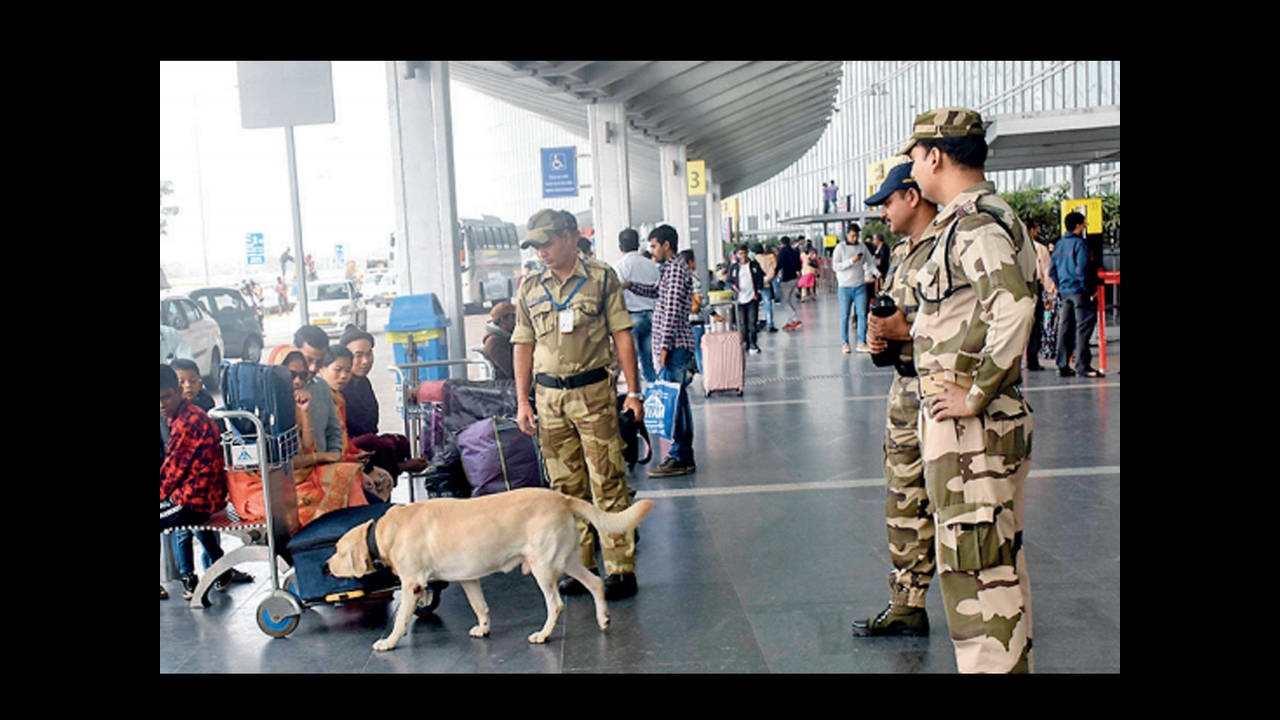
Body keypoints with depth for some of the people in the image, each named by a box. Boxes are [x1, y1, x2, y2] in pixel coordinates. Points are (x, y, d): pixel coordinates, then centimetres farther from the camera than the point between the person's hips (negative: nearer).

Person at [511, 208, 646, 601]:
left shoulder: (602, 278, 1)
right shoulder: (530, 289, 10)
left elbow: (622, 335, 0)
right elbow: (523, 346, 13)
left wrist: (633, 392, -4)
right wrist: (522, 401, 7)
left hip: (593, 391, -3)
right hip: (548, 395, 4)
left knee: (608, 482, -4)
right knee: (566, 486, 8)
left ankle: (620, 568, 3)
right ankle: (579, 566, 17)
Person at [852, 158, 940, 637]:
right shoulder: (901, 252, 16)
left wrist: (904, 330, -20)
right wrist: (877, 333, 3)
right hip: (905, 388, 9)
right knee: (904, 503, 14)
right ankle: (907, 604, 26)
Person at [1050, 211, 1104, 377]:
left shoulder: (1059, 244, 12)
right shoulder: (1080, 243, -11)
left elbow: (1052, 271, 14)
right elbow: (1082, 269, -20)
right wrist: (1090, 290, -13)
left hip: (1065, 291, 8)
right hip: (1079, 290, -8)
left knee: (1065, 328, 10)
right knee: (1083, 327, -4)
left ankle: (1063, 366, 13)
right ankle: (1083, 366, -5)